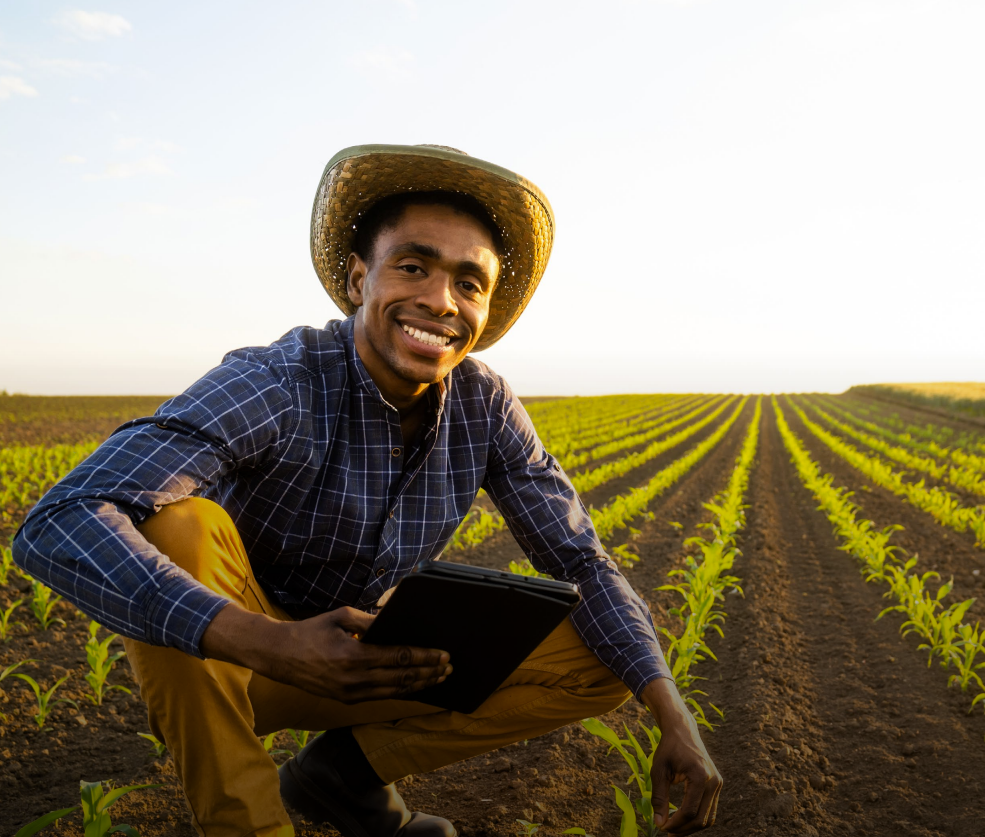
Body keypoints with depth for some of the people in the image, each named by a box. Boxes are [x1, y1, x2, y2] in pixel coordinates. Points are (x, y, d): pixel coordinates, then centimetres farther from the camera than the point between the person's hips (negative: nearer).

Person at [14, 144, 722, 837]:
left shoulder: (485, 407, -12)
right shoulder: (273, 387, -28)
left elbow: (581, 563, -7)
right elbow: (59, 528, -38)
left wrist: (674, 715, -21)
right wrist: (268, 643, -49)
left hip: (372, 663, 4)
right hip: (219, 662, -3)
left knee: (605, 662, -9)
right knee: (178, 526, -34)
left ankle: (349, 769, 2)